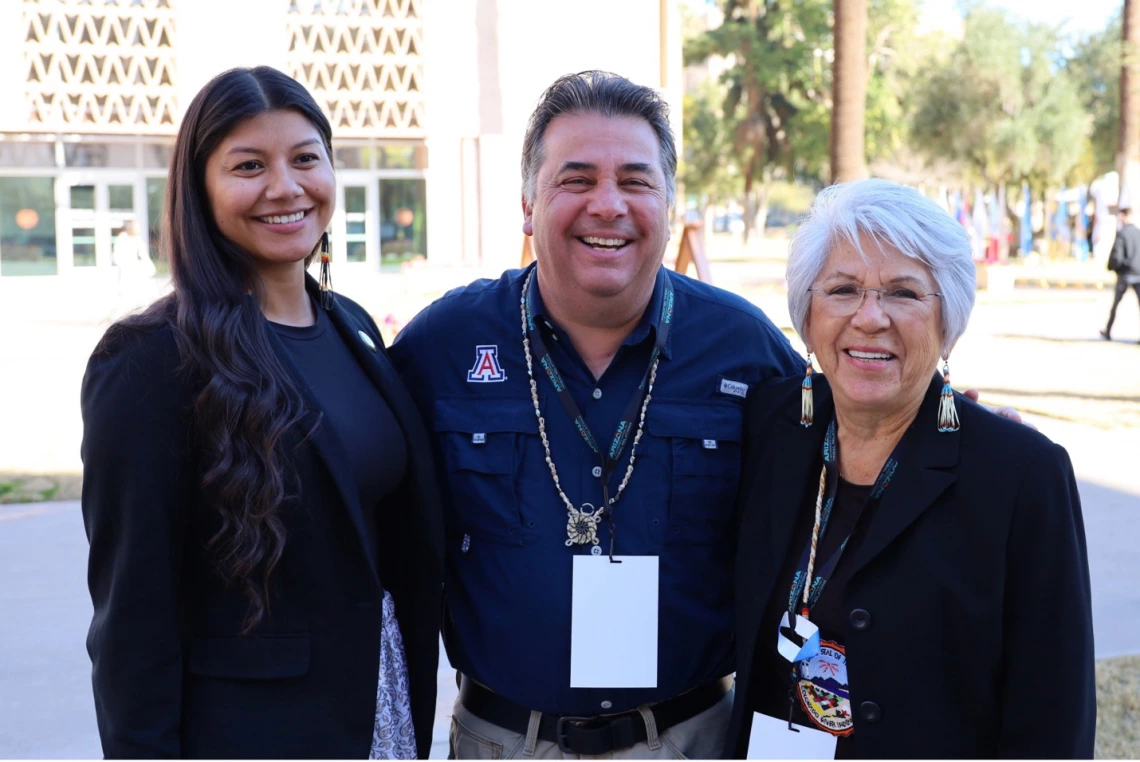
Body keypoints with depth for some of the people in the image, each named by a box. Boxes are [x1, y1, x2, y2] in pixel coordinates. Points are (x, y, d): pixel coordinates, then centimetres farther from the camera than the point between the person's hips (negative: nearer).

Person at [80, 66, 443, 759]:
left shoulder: (354, 328, 3)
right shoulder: (151, 363, -17)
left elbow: (407, 533, 9)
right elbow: (133, 615, -15)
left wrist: (414, 696, 8)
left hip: (385, 698, 6)